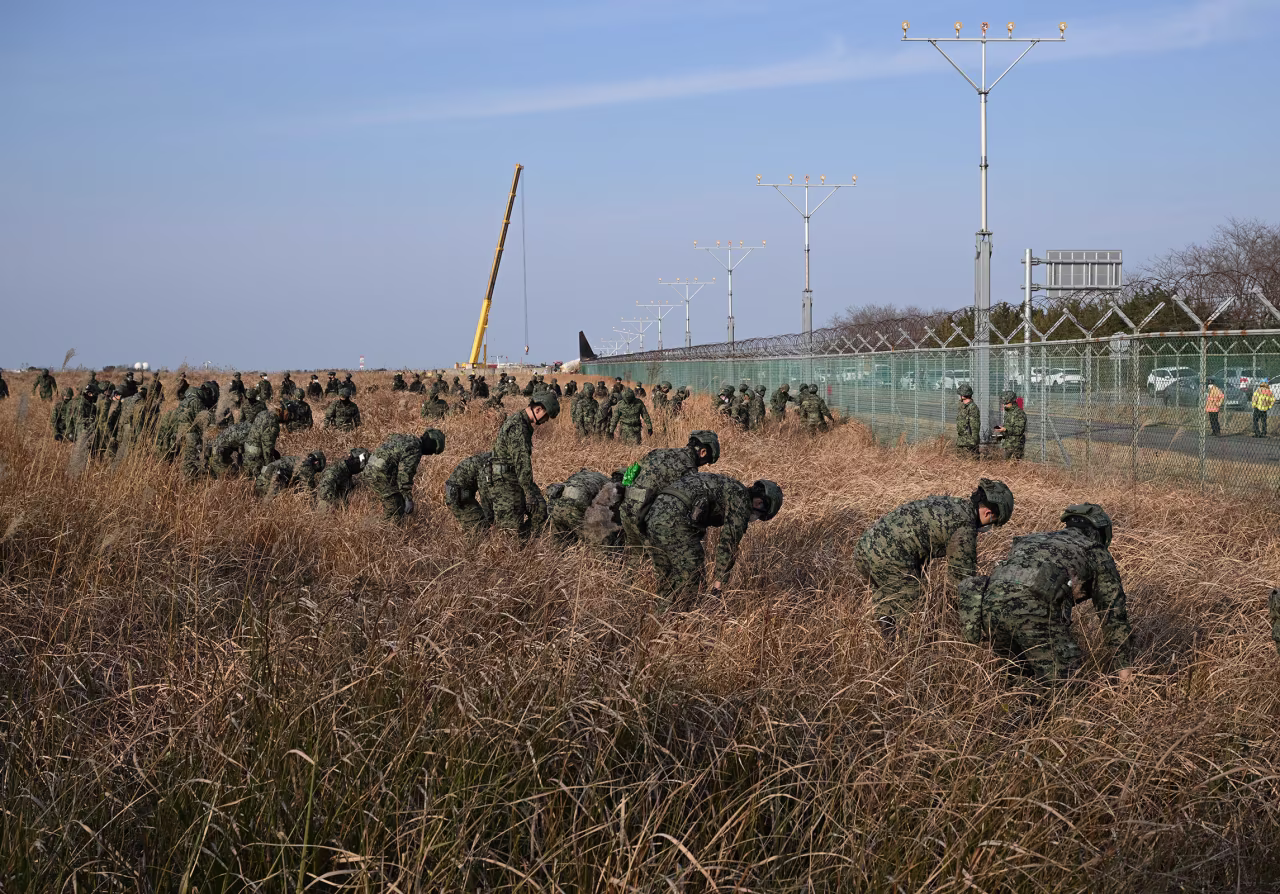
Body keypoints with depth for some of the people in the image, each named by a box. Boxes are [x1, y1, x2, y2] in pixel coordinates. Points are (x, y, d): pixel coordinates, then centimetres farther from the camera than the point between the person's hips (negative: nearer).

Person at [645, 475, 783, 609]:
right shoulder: (741, 498, 3)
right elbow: (729, 543, -1)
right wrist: (718, 584, 2)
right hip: (674, 521, -9)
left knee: (667, 576, 21)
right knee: (691, 575, 0)